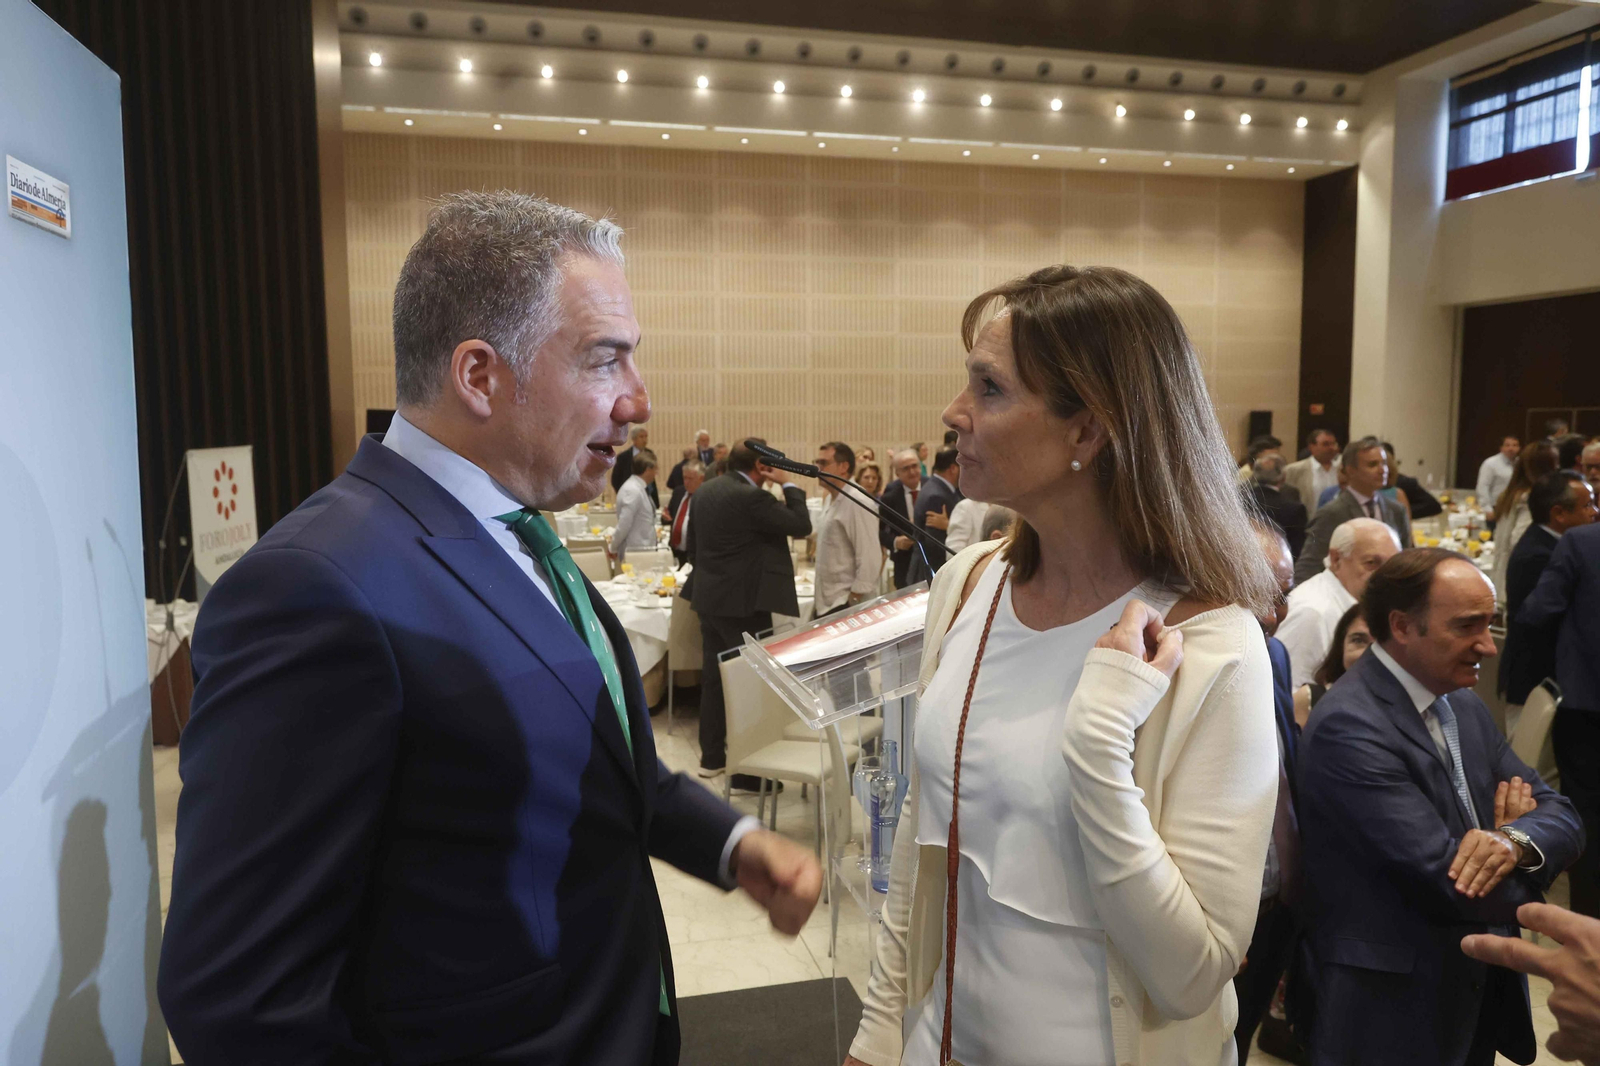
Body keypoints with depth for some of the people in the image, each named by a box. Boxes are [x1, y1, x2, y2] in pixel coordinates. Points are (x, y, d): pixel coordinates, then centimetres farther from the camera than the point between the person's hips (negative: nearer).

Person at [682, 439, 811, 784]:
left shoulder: (706, 490, 7)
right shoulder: (752, 497, -20)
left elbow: (691, 542, 15)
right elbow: (801, 526, -15)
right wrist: (788, 485, -5)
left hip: (709, 597, 9)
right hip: (742, 602, -9)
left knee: (714, 677, 16)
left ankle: (712, 757, 28)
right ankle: (747, 771, 3)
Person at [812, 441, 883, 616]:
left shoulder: (857, 502, -16)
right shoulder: (830, 499, 12)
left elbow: (869, 558, -20)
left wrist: (855, 600, -19)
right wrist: (817, 598, 16)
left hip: (847, 605, -8)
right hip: (825, 603, 8)